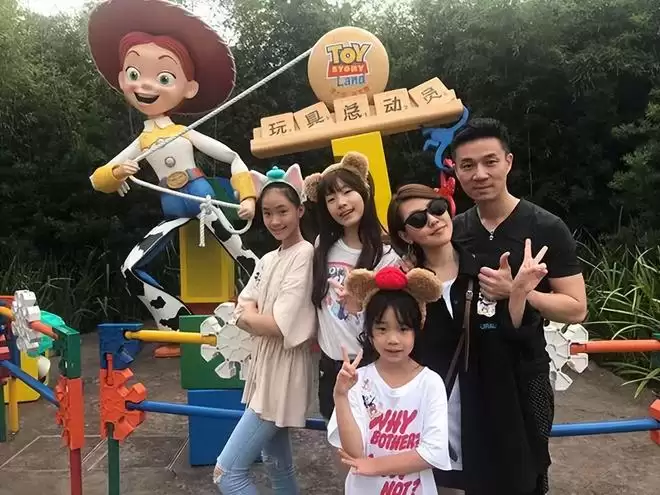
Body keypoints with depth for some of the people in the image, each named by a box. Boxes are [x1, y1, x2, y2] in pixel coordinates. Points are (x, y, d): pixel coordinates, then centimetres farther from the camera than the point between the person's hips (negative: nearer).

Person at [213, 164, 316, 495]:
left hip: (283, 375, -9)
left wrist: (250, 316, -4)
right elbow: (242, 313, 7)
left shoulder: (305, 254, -16)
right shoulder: (268, 259, 10)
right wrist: (259, 318, -13)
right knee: (278, 465, 20)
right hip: (264, 370, 9)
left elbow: (281, 326, -21)